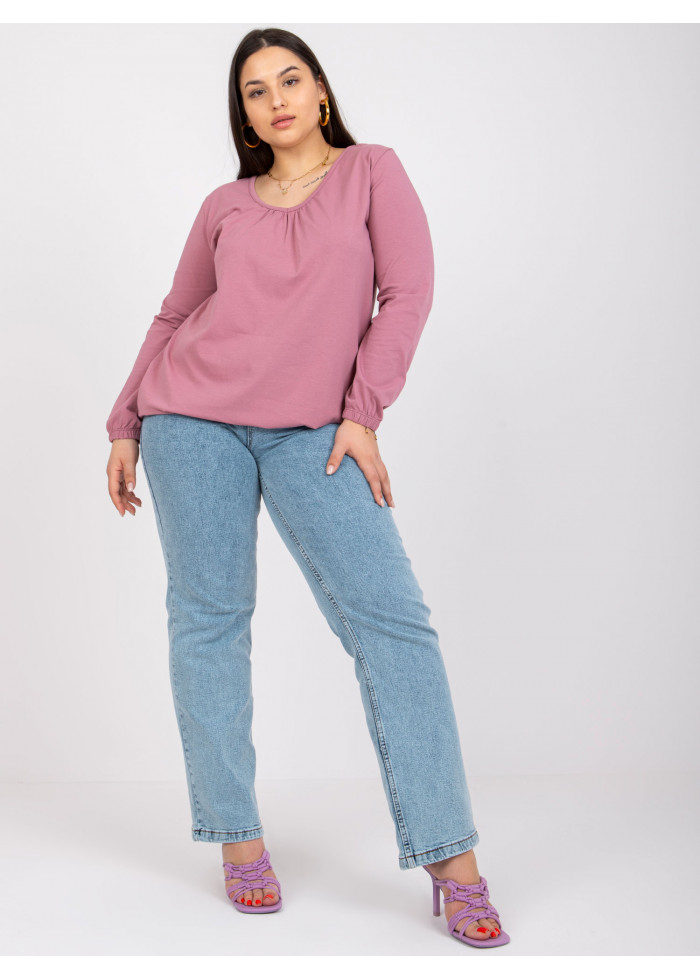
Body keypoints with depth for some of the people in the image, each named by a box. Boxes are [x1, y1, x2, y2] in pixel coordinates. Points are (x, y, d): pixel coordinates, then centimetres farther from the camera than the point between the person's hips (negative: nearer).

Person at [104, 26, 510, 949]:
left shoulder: (372, 171, 9)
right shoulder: (225, 207, 14)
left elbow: (408, 292, 0)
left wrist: (362, 413, -9)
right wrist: (125, 424, 14)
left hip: (313, 432, -2)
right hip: (194, 417, 3)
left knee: (390, 615, -13)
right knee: (208, 615, -1)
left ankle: (451, 860, -10)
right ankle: (237, 835, 11)